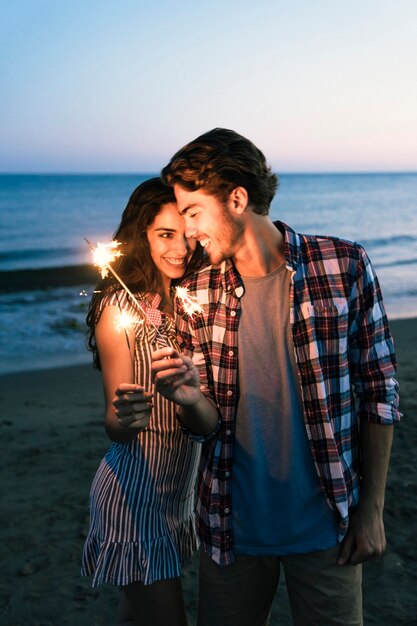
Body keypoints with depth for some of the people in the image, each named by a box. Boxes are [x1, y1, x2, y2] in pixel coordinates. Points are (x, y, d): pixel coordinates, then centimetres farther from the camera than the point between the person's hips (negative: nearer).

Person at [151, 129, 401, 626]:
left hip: (325, 522, -2)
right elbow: (207, 424, 1)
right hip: (232, 524, 2)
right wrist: (190, 399, -22)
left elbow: (379, 391, -5)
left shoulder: (344, 267, -11)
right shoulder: (196, 295, -4)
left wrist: (372, 507, -4)